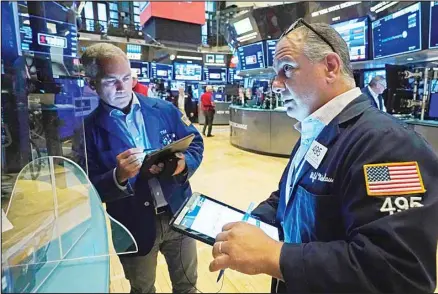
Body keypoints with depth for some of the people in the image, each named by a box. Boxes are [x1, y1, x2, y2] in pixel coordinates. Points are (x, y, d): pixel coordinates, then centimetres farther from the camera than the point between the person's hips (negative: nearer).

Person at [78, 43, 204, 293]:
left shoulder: (165, 109, -3)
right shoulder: (89, 129, -10)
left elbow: (196, 145, 3)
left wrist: (184, 163, -18)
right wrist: (119, 176, -29)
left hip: (178, 215, 2)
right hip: (134, 227, -1)